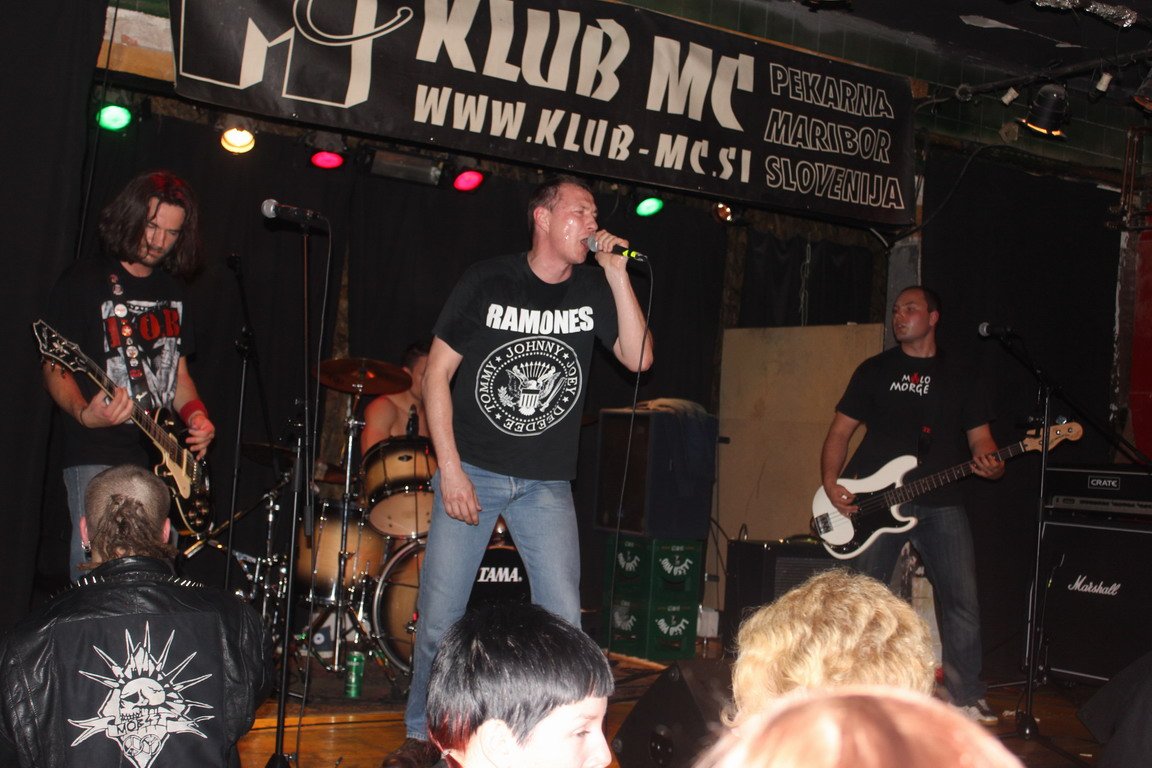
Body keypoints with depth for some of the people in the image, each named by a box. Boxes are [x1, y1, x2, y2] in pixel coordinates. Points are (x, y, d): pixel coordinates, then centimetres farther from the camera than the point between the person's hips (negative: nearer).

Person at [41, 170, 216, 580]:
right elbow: (55, 367, -7)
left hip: (162, 458, 6)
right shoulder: (84, 281, -3)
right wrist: (85, 413, -26)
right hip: (97, 458, -6)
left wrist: (195, 416, 4)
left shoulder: (171, 289, 16)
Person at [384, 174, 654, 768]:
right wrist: (449, 467, -9)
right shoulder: (488, 281, -4)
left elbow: (638, 357, -7)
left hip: (546, 485, 2)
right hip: (472, 473, -2)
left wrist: (617, 274, -12)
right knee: (439, 618, 0)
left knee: (564, 620, -6)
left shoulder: (593, 290, 5)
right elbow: (437, 372, -3)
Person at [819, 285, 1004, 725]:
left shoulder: (958, 379, 13)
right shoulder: (875, 371, 10)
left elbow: (980, 438, 9)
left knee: (962, 600, -4)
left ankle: (966, 697, 9)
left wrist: (989, 465, -14)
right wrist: (831, 483, -7)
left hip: (939, 502, 1)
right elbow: (841, 430, 8)